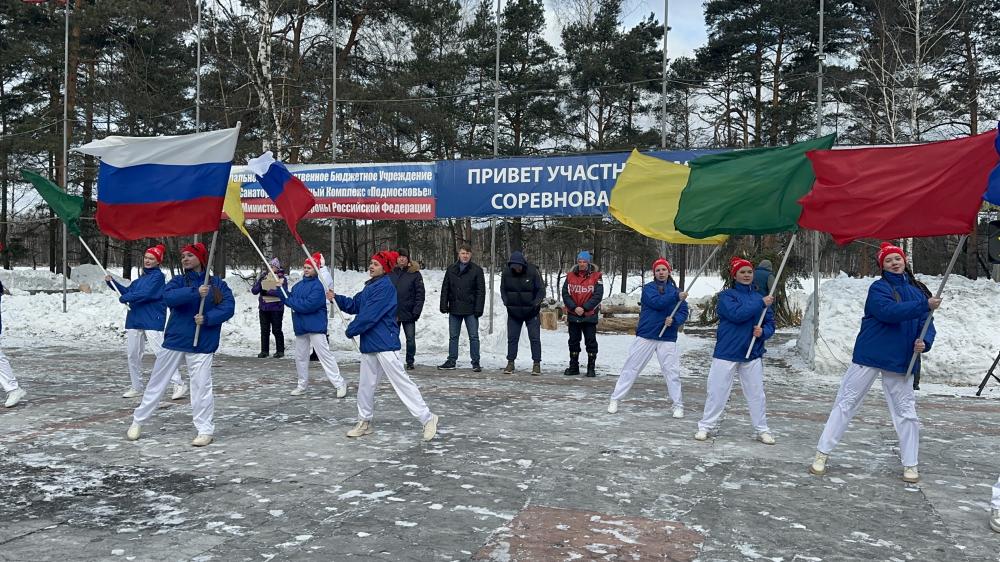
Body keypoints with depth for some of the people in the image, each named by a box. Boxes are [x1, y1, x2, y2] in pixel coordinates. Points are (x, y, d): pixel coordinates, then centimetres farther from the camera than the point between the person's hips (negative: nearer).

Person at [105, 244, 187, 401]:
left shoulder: (158, 276, -7)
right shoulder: (141, 278, 18)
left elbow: (146, 294, -18)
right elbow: (128, 291, 24)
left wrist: (125, 298, -8)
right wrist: (112, 282, 14)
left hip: (152, 321, -9)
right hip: (135, 320, 9)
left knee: (161, 352, -15)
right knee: (132, 355, 11)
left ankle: (179, 385, -12)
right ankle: (137, 387, 24)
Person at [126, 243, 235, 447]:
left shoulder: (218, 284, 3)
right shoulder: (178, 281, 5)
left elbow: (228, 307, -8)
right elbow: (168, 297, -16)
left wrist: (207, 318, -20)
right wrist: (195, 292, -26)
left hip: (202, 344, -2)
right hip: (175, 339, 2)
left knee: (201, 386, -7)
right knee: (157, 381, 12)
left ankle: (206, 430, 4)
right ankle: (138, 422, 27)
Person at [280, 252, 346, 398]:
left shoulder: (318, 286, -13)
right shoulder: (297, 286, 12)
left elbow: (309, 305, -24)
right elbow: (289, 301, 9)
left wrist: (290, 301, -14)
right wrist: (281, 293, -8)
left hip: (315, 326, -8)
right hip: (300, 326, 8)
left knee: (325, 355, -9)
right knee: (300, 357, 16)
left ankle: (340, 384, -4)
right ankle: (302, 385, 30)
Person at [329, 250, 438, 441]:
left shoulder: (385, 286, -14)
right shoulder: (370, 287, 16)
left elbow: (370, 315, -18)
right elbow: (354, 305, 20)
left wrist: (351, 330, -7)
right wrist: (336, 298, 7)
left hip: (385, 343, -10)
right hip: (369, 344, 10)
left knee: (401, 382, -9)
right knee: (365, 385, 15)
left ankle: (427, 418, -3)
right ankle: (364, 423, 29)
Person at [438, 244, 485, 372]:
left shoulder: (477, 270, -1)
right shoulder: (451, 269, 8)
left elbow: (481, 291, -3)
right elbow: (445, 288, 10)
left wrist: (479, 308, -11)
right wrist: (444, 305, 3)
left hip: (470, 310, -3)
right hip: (454, 309, 3)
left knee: (474, 337, 1)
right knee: (453, 336, 10)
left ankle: (476, 362, 8)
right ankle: (451, 361, 18)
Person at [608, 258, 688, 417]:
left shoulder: (676, 291, 8)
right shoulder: (648, 288, 1)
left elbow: (684, 313, 4)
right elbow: (657, 302, -17)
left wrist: (674, 320, -15)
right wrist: (676, 297, -21)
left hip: (667, 338, 2)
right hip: (645, 335, -2)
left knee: (672, 371, -1)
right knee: (631, 367, 1)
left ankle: (678, 405, 12)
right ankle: (615, 399, 9)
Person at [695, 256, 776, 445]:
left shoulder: (760, 298, 9)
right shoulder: (727, 295, -2)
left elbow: (770, 324, 11)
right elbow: (736, 314, -19)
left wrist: (763, 332, -11)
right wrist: (761, 304, -16)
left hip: (752, 354, 3)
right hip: (726, 352, -3)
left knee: (756, 393, 8)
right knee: (717, 391, 2)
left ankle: (762, 430, 20)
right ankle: (706, 426, 13)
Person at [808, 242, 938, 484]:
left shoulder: (918, 291, 9)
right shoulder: (879, 288, -4)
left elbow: (926, 324, 8)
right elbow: (890, 312, -23)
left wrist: (924, 342, -13)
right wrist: (924, 305, -27)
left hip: (901, 360, 4)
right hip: (870, 355, -4)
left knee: (906, 411, 8)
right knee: (845, 403, 0)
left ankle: (910, 464, 20)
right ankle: (822, 453, 6)